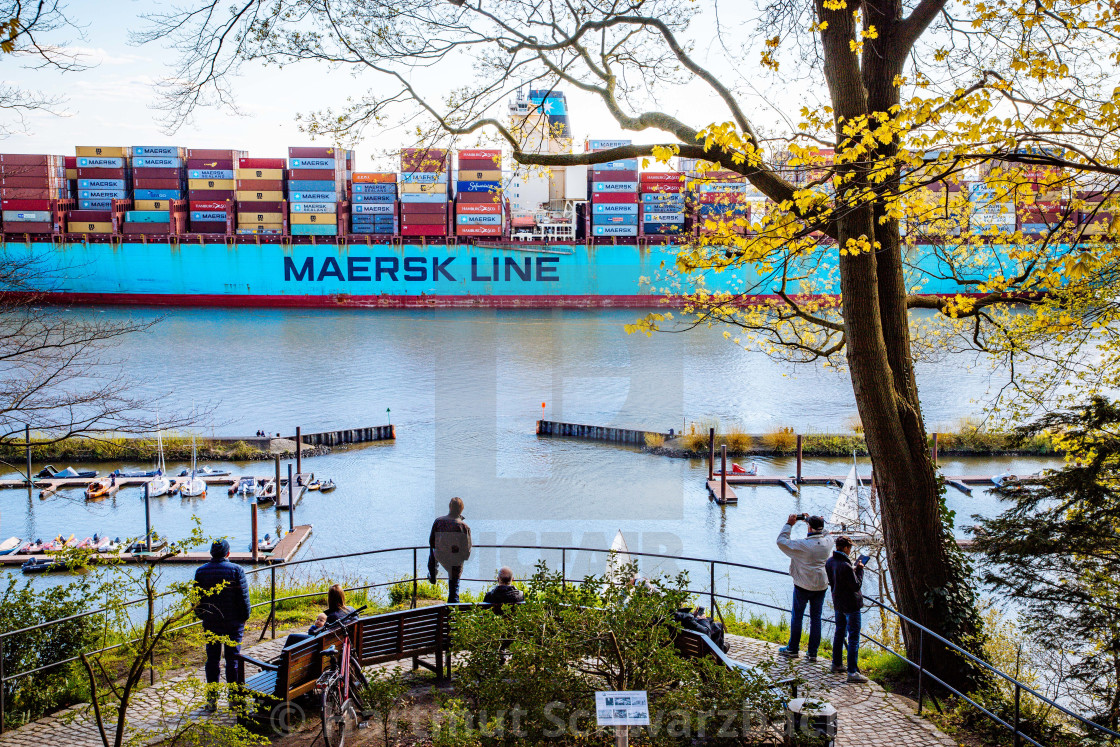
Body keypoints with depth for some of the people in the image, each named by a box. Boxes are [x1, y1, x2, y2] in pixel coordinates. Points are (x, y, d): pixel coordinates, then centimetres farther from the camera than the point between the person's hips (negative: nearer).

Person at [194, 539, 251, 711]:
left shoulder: (201, 572, 1)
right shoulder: (236, 570, -8)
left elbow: (196, 598, 5)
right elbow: (243, 597, -9)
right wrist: (244, 618, 3)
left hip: (210, 623, 2)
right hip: (233, 622, -2)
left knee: (212, 659, 9)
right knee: (233, 660, 4)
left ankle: (212, 700, 10)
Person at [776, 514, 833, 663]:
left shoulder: (803, 545, -20)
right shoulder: (828, 542, -6)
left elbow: (781, 541, -13)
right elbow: (825, 533, 19)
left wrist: (789, 524, -8)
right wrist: (811, 520, 17)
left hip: (803, 586, -4)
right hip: (821, 586, 4)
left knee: (797, 616, 10)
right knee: (816, 618, 10)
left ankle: (793, 649, 19)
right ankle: (812, 653, 13)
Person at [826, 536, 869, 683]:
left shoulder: (829, 562, 1)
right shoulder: (845, 566, -26)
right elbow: (856, 585, -19)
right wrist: (860, 570, -6)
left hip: (837, 603, 9)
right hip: (851, 604, -9)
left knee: (839, 632, 22)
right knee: (854, 638, -3)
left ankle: (837, 664, 32)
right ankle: (852, 672, -4)